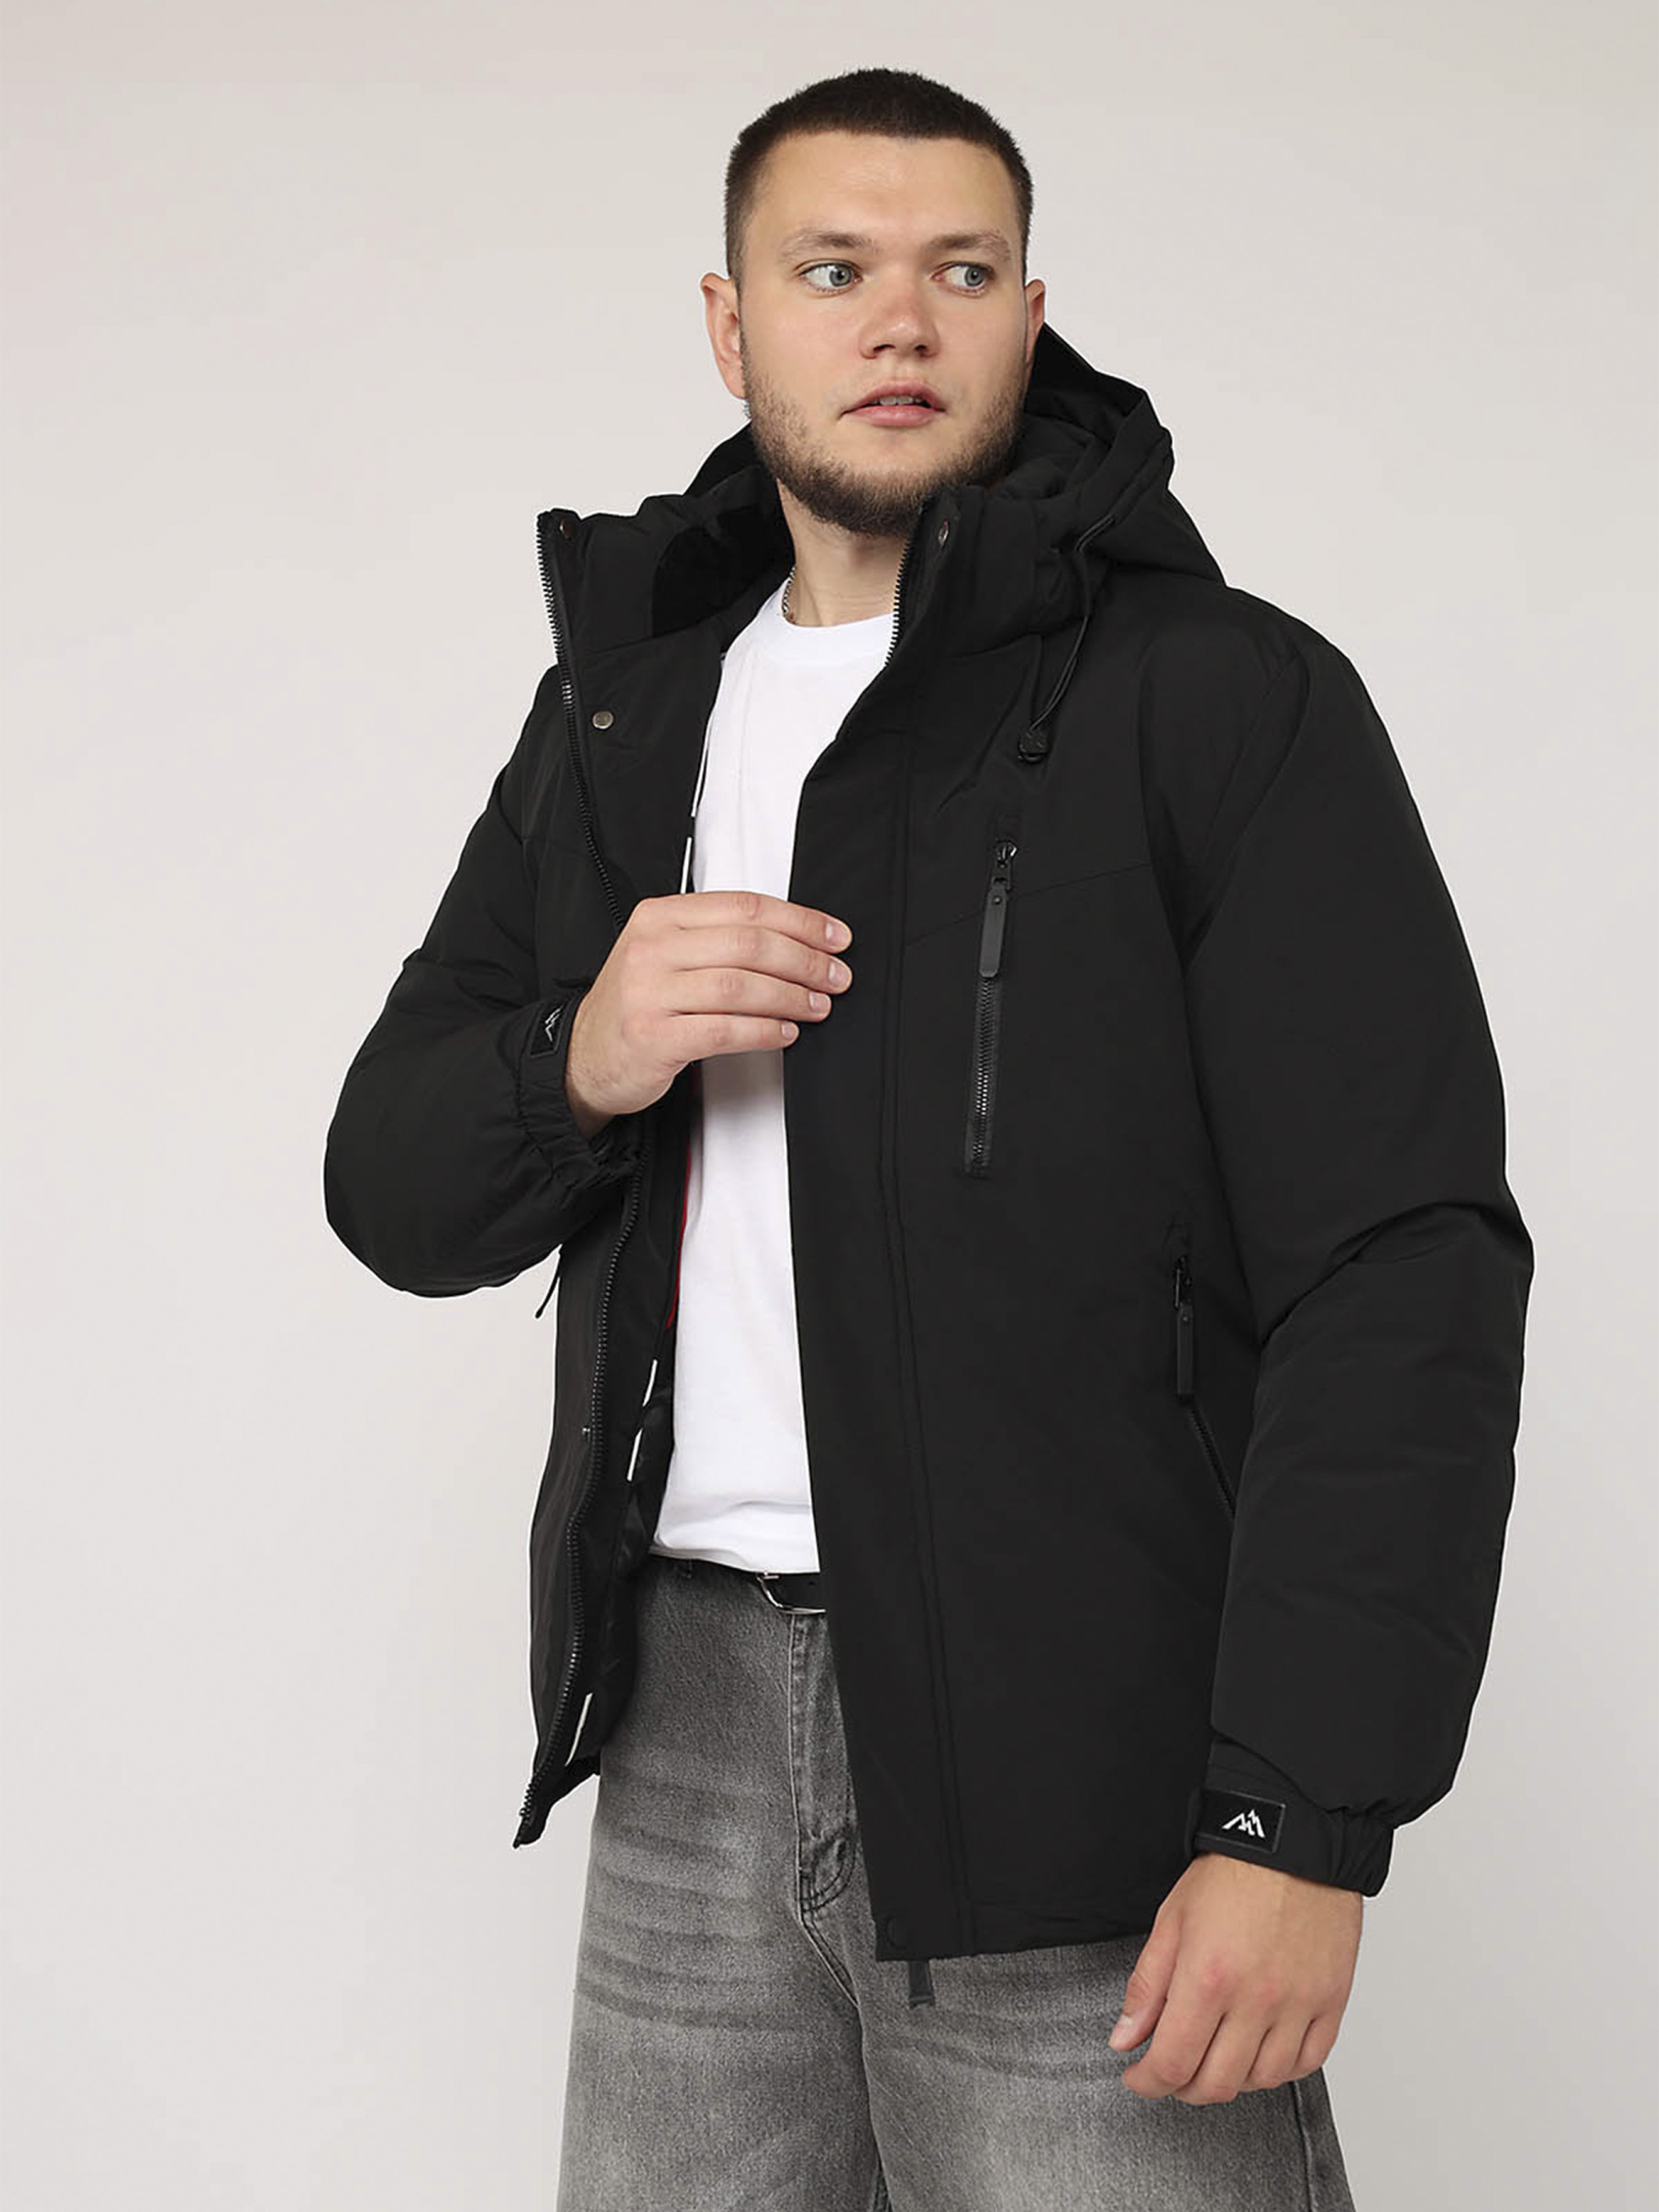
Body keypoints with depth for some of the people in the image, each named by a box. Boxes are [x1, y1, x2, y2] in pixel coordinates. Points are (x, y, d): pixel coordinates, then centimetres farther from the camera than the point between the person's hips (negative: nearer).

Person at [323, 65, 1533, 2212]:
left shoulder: (1224, 698, -5)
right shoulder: (620, 708, 13)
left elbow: (1405, 1282, -12)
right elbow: (395, 1188, 13)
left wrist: (1307, 1825, -18)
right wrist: (578, 1064, -9)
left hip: (1078, 1740, -5)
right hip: (690, 1722, 5)